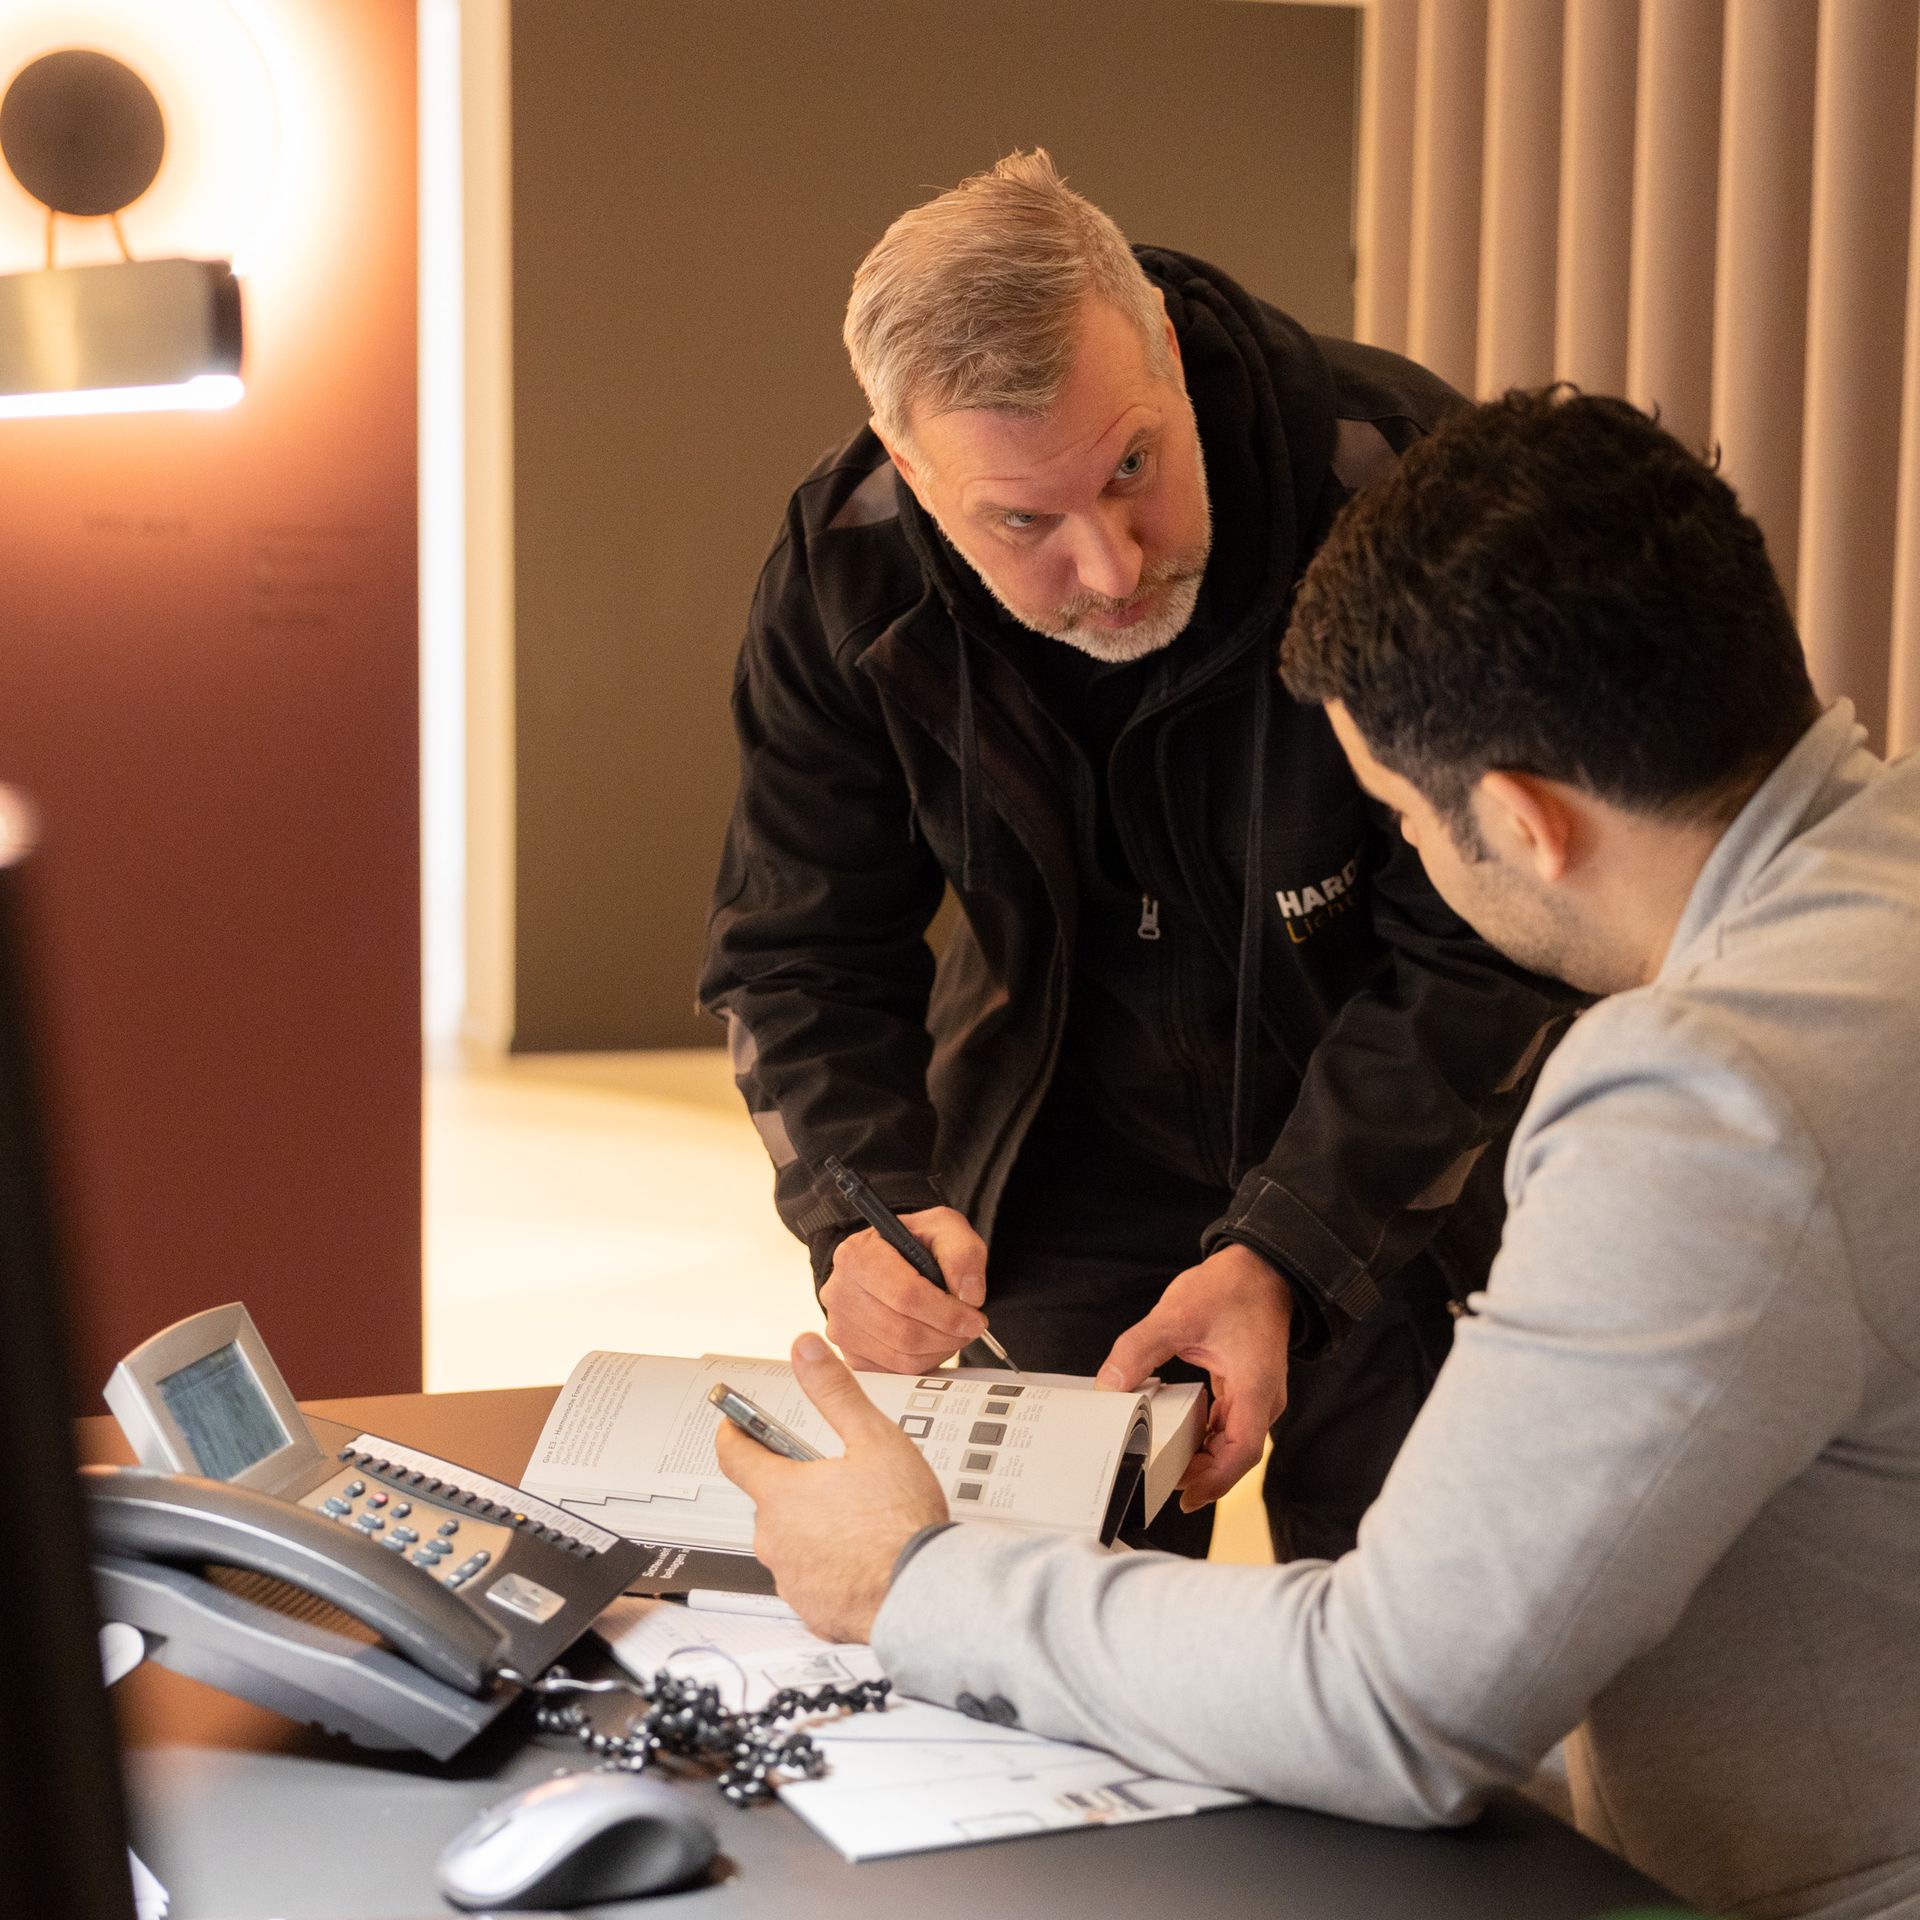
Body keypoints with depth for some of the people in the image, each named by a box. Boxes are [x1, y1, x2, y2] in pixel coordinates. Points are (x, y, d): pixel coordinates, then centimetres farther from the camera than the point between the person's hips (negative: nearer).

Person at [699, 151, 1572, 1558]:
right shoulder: (844, 578, -17)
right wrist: (870, 1208, -26)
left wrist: (1282, 1252, -28)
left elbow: (1485, 953, -21)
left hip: (1406, 1174, -2)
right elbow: (797, 955, -7)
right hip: (1072, 1173, 2)